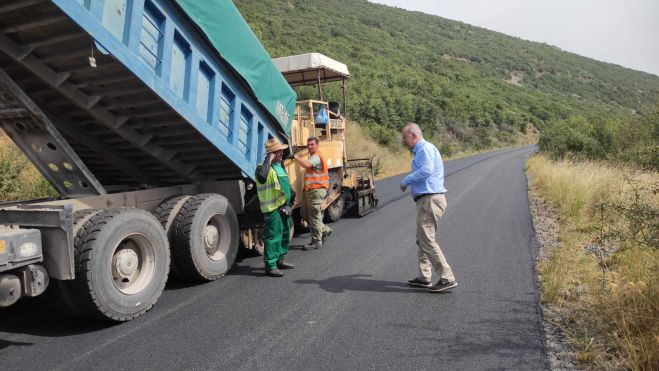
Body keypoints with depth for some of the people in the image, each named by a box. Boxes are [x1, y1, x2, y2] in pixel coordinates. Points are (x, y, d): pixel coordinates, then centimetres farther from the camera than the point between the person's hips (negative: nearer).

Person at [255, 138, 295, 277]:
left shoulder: (280, 166, 17)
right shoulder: (263, 167, -12)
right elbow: (262, 176, -38)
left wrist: (289, 204, 23)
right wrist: (268, 160, -26)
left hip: (284, 207, 9)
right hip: (273, 208, -9)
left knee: (285, 234, 17)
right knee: (273, 236, -8)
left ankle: (280, 259, 31)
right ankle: (270, 266, -3)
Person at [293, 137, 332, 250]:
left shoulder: (316, 157, -13)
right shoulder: (313, 156, 23)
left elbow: (307, 164, -32)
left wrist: (296, 157, -26)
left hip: (316, 190, -11)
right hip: (310, 190, 11)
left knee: (314, 215, -5)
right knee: (307, 214, 13)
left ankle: (316, 241, 2)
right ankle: (324, 230, 26)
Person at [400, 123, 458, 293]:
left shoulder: (425, 148, -11)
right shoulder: (420, 150, 21)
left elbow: (427, 169, -27)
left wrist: (406, 181, -17)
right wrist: (410, 182, 9)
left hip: (430, 200, -11)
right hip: (426, 200, 11)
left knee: (427, 240, -9)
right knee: (421, 240, 15)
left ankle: (447, 279, -4)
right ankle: (424, 277, 22)